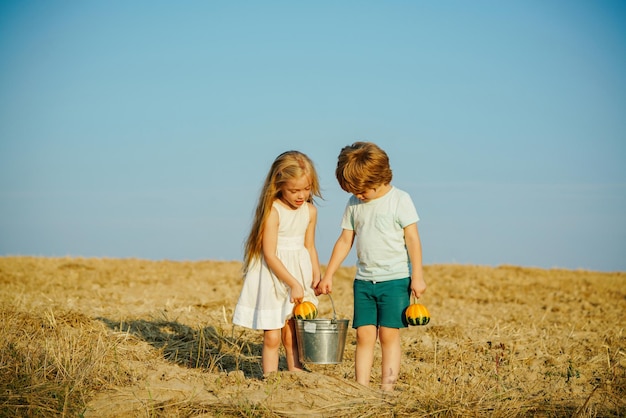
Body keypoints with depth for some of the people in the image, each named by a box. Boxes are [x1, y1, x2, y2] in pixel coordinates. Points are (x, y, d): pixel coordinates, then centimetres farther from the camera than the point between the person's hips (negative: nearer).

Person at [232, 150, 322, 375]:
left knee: (292, 336, 12)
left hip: (299, 274, 5)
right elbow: (269, 255, -17)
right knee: (272, 337, -3)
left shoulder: (310, 211, 3)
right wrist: (293, 283, -18)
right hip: (272, 277, -5)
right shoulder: (272, 211, -16)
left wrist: (317, 275, -2)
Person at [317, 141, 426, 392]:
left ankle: (387, 389, -1)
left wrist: (417, 276, -11)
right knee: (364, 334, 1)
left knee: (389, 334, -4)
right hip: (363, 280, 4)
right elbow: (345, 241, 12)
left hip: (395, 279, -4)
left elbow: (412, 239, -7)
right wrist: (328, 275, 11)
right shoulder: (354, 204, 7)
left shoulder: (400, 200, -7)